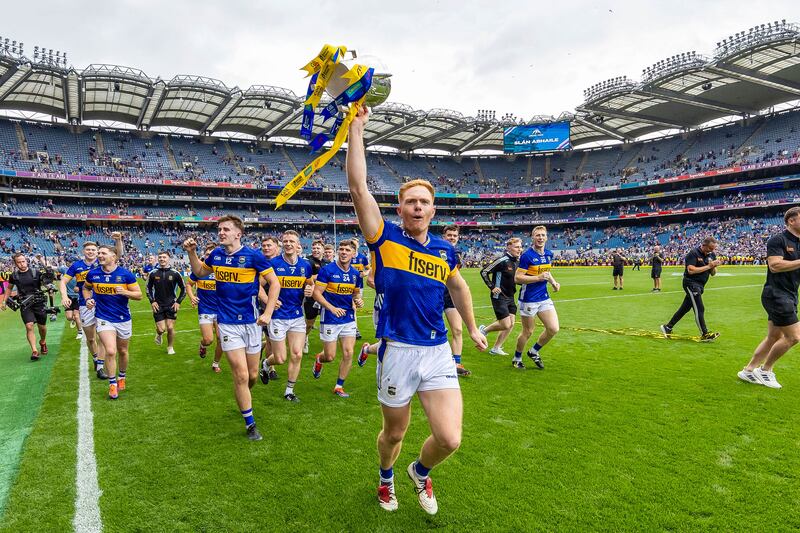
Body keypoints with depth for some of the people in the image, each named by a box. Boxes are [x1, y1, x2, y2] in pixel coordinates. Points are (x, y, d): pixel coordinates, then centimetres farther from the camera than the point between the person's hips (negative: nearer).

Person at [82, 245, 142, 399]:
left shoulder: (126, 274, -11)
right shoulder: (93, 274, -4)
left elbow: (139, 295, -7)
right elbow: (86, 288, 18)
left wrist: (125, 292, -25)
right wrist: (88, 299, -1)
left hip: (123, 319, 0)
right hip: (104, 318, 0)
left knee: (122, 351, 15)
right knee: (110, 351, -15)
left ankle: (122, 377, 41)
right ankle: (112, 383, 4)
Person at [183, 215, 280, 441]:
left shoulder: (253, 255, -11)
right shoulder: (216, 255, 1)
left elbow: (274, 282, -6)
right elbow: (200, 272, 20)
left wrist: (268, 313, -12)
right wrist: (192, 253, 3)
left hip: (251, 322, -1)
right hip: (227, 323, 1)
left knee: (252, 375, 11)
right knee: (241, 375, -6)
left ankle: (243, 397, 46)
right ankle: (250, 424, 11)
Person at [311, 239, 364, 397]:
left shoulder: (356, 274, 4)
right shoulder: (327, 270, -12)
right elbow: (316, 293, -13)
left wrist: (358, 300, -4)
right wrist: (332, 308, -23)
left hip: (349, 319, 4)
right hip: (330, 319, -4)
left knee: (348, 354, -1)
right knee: (330, 357, 3)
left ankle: (339, 386, 18)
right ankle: (319, 359, 41)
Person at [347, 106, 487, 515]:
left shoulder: (445, 250, 5)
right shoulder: (385, 238, -6)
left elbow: (459, 288, 24)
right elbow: (358, 188, -16)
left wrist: (472, 328, 31)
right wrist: (356, 129, -18)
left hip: (438, 351, 3)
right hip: (397, 351, -2)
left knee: (449, 439, -3)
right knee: (394, 433, 15)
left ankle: (420, 472, 33)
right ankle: (386, 478, 50)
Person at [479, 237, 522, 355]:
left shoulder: (518, 261, 6)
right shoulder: (502, 260, -18)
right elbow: (484, 272, -14)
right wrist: (492, 287, -14)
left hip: (510, 297, 8)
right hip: (500, 296, -8)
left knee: (511, 324, 7)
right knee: (506, 325, -9)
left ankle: (496, 348, 20)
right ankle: (484, 330, 18)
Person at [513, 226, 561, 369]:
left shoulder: (549, 254, 6)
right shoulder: (527, 255, -15)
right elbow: (517, 278, -17)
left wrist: (554, 282, 5)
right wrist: (539, 278, -23)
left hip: (544, 297, 6)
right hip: (528, 300, -6)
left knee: (553, 329, -1)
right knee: (527, 332, 5)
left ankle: (534, 351, 24)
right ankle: (517, 358, 29)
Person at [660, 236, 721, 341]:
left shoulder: (711, 255, 8)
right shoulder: (693, 254, -14)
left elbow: (713, 274, 11)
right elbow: (691, 270, -24)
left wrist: (714, 267, -11)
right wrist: (708, 266, -20)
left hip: (700, 285, 8)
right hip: (691, 283, -8)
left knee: (685, 308, 12)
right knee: (699, 309, -11)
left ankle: (668, 327, 21)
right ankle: (704, 334, -6)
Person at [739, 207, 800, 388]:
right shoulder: (778, 240, -10)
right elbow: (775, 265, -23)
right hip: (776, 294, -9)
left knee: (774, 337, 11)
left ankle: (748, 370, 19)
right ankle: (765, 370, 9)